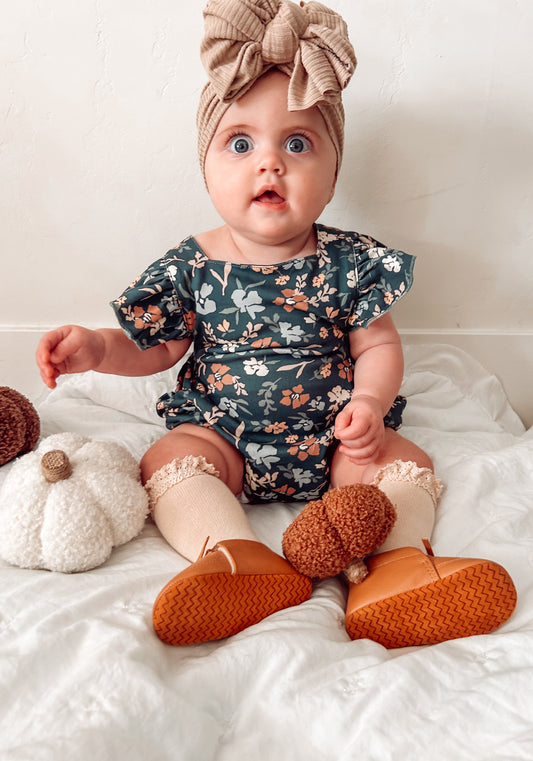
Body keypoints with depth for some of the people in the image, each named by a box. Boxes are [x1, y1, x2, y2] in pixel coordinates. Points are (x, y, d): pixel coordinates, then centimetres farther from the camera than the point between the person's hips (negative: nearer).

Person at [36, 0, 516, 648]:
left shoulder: (350, 262, -6)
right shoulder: (191, 267, -4)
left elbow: (378, 346, -2)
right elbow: (155, 348, 5)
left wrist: (370, 401, -21)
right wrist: (97, 348, -13)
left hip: (331, 436, 1)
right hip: (221, 433, 0)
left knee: (405, 460, -16)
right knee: (168, 462, -23)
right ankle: (238, 557, -37)